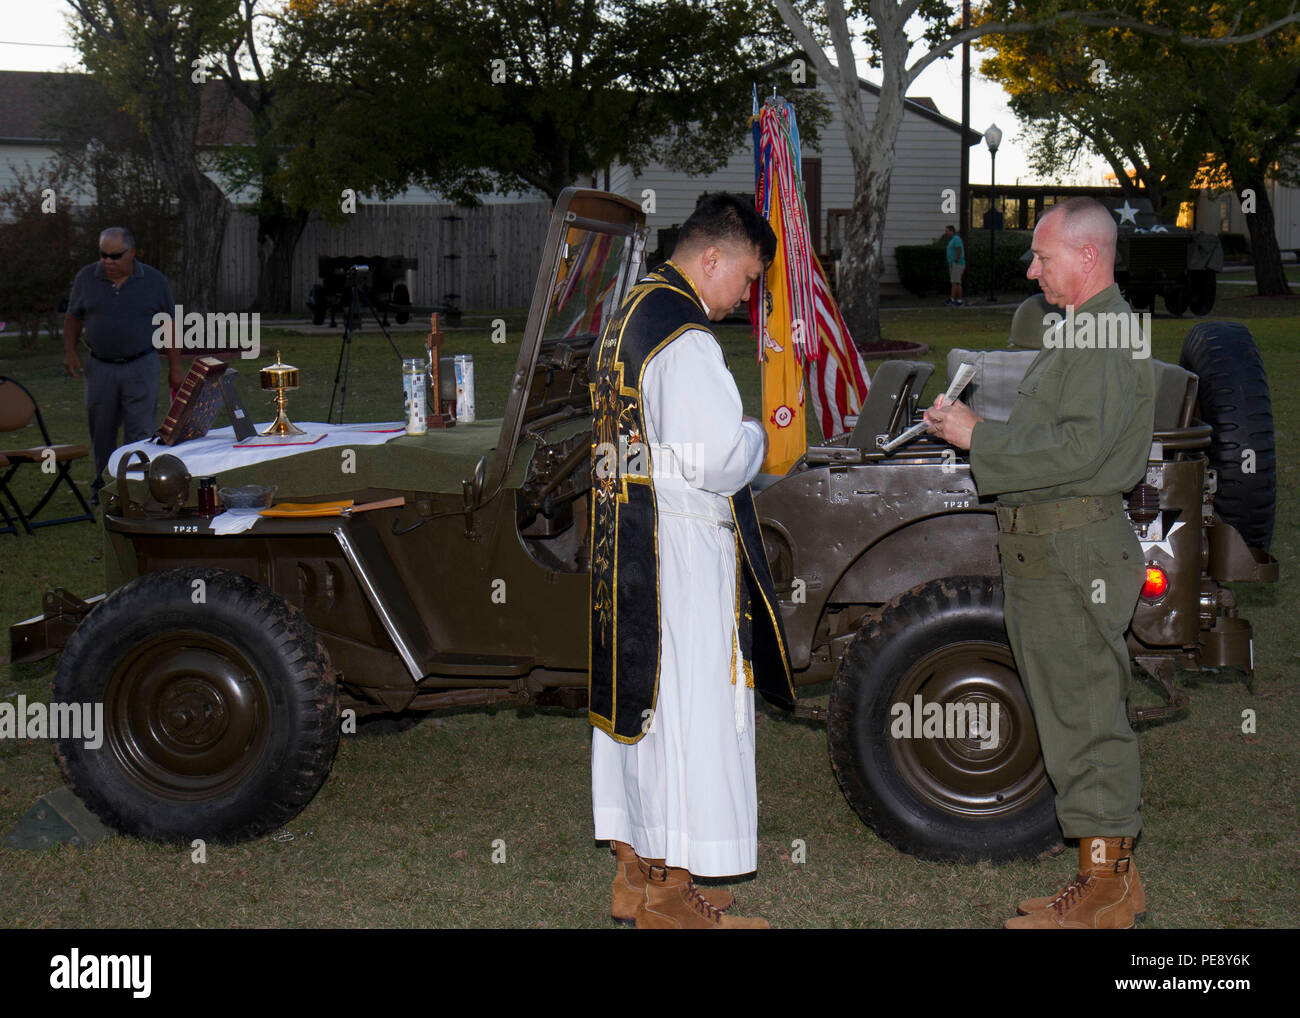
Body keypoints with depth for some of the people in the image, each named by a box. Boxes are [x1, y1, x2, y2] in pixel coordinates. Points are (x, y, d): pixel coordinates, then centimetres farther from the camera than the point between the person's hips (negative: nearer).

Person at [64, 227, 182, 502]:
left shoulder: (154, 281, -1)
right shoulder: (86, 278, 4)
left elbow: (170, 325, 4)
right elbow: (73, 316, 15)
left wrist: (175, 368, 1)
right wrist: (70, 351, 3)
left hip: (141, 368, -2)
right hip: (100, 368, 2)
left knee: (140, 432, -6)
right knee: (101, 430, 8)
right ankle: (103, 485, 22)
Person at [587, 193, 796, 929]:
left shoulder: (628, 319, 14)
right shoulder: (685, 337, -17)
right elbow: (717, 460, -22)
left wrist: (735, 441, 12)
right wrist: (757, 438, -2)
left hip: (626, 548, 10)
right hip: (681, 548, -10)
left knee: (637, 696, 14)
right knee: (689, 703, -3)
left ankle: (635, 872, 23)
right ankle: (671, 894, 3)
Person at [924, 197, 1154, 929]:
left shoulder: (1105, 335, -14)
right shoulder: (1084, 332, 20)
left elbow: (1078, 450, -23)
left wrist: (980, 437, -16)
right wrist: (979, 428, 12)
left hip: (1074, 554, -11)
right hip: (1047, 550, 11)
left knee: (1087, 717, -5)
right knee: (1076, 715, 13)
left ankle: (1105, 887, 2)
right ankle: (1112, 878, 21)